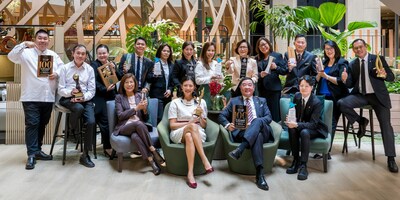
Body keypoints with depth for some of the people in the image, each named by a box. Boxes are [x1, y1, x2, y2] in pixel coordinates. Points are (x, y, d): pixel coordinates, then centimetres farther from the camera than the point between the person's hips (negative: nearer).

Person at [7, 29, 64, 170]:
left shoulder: (53, 55, 14)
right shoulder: (27, 52, 0)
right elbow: (12, 56, -15)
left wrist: (57, 73, -6)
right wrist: (24, 44, -26)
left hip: (48, 97, 5)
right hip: (31, 97, -5)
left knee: (42, 124, 13)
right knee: (32, 124, -7)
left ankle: (37, 150, 26)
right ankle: (31, 154, -2)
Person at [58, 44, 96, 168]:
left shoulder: (90, 69, 7)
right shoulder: (65, 68, 5)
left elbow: (92, 91, 4)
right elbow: (61, 90, 2)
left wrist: (83, 97, -15)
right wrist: (71, 92, -18)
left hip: (85, 99, 2)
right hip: (68, 99, -1)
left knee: (91, 122, -23)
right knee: (79, 108, -38)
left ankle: (85, 155, -9)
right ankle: (73, 130, -5)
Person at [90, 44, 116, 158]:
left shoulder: (112, 64, 14)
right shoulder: (94, 65, -1)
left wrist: (113, 70, -6)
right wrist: (105, 89, -21)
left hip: (111, 96, 5)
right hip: (100, 97, -5)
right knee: (105, 122, -10)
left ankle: (106, 143, 18)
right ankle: (108, 148, -2)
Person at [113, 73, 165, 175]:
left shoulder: (140, 96, 14)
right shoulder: (119, 97, 8)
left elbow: (146, 119, 14)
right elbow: (120, 115, -4)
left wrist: (144, 109, -8)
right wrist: (136, 108, -10)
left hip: (139, 126, 2)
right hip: (124, 127, -1)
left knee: (135, 136, -36)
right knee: (138, 123, -36)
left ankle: (151, 160, -33)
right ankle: (153, 151, -32)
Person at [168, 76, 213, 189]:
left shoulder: (201, 102, 12)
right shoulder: (175, 102, 8)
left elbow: (204, 126, 13)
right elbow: (172, 125, 0)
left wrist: (200, 116, -8)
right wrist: (189, 123, -15)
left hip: (198, 133, 1)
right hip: (179, 133, -1)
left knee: (189, 136, -38)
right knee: (193, 126, -37)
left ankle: (190, 173, -44)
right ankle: (205, 160, -41)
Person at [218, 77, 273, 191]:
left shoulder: (261, 101, 25)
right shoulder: (234, 101, 23)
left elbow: (269, 117, 11)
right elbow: (221, 116, 15)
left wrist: (255, 123, -10)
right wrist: (227, 125, -9)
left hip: (263, 131, 2)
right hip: (242, 133, -1)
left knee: (258, 121, -35)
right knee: (257, 136, -38)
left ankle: (240, 149, -48)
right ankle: (259, 174, -44)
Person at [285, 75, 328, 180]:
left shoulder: (317, 103, -20)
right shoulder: (297, 96, -4)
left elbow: (313, 124, -25)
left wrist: (297, 125, -41)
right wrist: (291, 119, -19)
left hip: (314, 129, -4)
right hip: (299, 124, 4)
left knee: (304, 132, -38)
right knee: (291, 129, -31)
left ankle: (303, 165, -32)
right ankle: (296, 160, -20)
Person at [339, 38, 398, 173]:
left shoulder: (378, 59, 1)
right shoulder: (352, 64, 8)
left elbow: (392, 77, -1)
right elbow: (351, 84, 6)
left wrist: (384, 75, -25)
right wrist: (345, 80, -17)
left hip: (378, 96, -2)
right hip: (360, 95, 2)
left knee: (386, 125, -8)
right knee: (342, 103, -25)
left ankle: (391, 158, 2)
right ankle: (361, 121, 1)